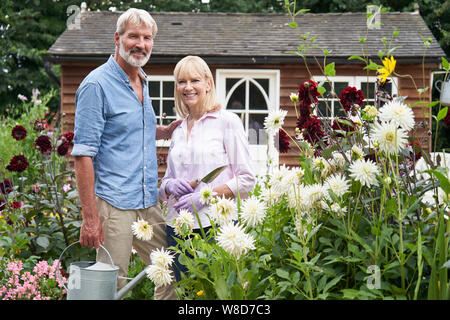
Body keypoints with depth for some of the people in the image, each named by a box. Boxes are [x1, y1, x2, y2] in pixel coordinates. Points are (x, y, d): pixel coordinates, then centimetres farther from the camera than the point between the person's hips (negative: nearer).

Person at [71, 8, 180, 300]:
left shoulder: (142, 83, 14)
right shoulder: (97, 85, -11)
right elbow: (83, 153, -15)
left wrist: (165, 131, 12)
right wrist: (90, 218, -20)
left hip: (149, 204, 8)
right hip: (114, 206, -8)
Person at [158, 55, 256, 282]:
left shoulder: (227, 121, 0)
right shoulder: (178, 131, 17)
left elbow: (246, 180, -4)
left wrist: (204, 196, -14)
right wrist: (170, 186, -1)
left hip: (215, 224, -5)